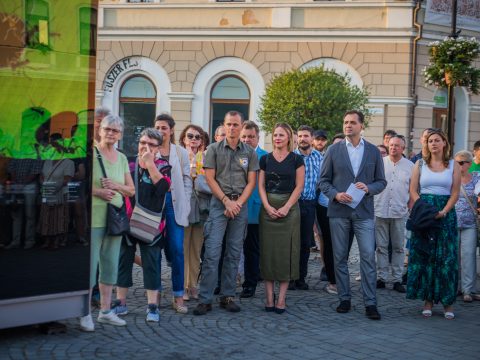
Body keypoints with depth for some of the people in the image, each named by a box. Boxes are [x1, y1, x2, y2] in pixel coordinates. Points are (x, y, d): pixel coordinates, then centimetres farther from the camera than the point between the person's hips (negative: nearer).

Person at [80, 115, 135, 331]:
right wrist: (98, 191, -22)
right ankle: (85, 314, 2)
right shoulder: (90, 153, -4)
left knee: (110, 265, 11)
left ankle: (105, 311, 21)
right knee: (89, 264, -6)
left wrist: (116, 186, -6)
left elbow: (131, 190, 14)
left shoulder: (122, 158, 13)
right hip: (93, 218, -6)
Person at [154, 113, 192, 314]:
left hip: (174, 204, 0)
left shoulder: (181, 153, 10)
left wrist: (185, 206, 0)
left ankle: (178, 297, 1)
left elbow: (187, 181, 9)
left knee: (177, 250, -5)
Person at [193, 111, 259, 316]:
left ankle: (227, 297, 12)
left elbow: (251, 182, 5)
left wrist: (238, 203, -7)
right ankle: (205, 299, -6)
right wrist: (226, 201, -9)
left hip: (240, 205, 2)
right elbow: (210, 178, -1)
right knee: (212, 252, -8)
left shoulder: (250, 153, 8)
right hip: (219, 203, -2)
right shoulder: (214, 149, 4)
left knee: (234, 254, 5)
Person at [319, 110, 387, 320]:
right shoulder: (333, 150, 5)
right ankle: (344, 299, 16)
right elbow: (324, 181, 6)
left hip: (363, 211, 0)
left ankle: (370, 303, -3)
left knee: (368, 256, -7)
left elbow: (381, 181, 9)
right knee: (340, 257, 6)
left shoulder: (373, 151, 7)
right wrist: (335, 194, -11)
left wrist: (368, 188, -11)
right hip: (339, 210, 1)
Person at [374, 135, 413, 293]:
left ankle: (397, 279, 11)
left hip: (400, 213, 0)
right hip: (380, 210, 0)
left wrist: (412, 209, 3)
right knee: (381, 247, 5)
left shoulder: (410, 166, 5)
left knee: (398, 247, 5)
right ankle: (381, 278, 11)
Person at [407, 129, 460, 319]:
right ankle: (428, 299, 7)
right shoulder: (420, 164, 8)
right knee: (424, 256, 0)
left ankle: (447, 301, 5)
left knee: (446, 257, -2)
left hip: (446, 214, -1)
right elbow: (413, 191, 3)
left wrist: (443, 212, -15)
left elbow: (455, 193, 0)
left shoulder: (453, 165, 6)